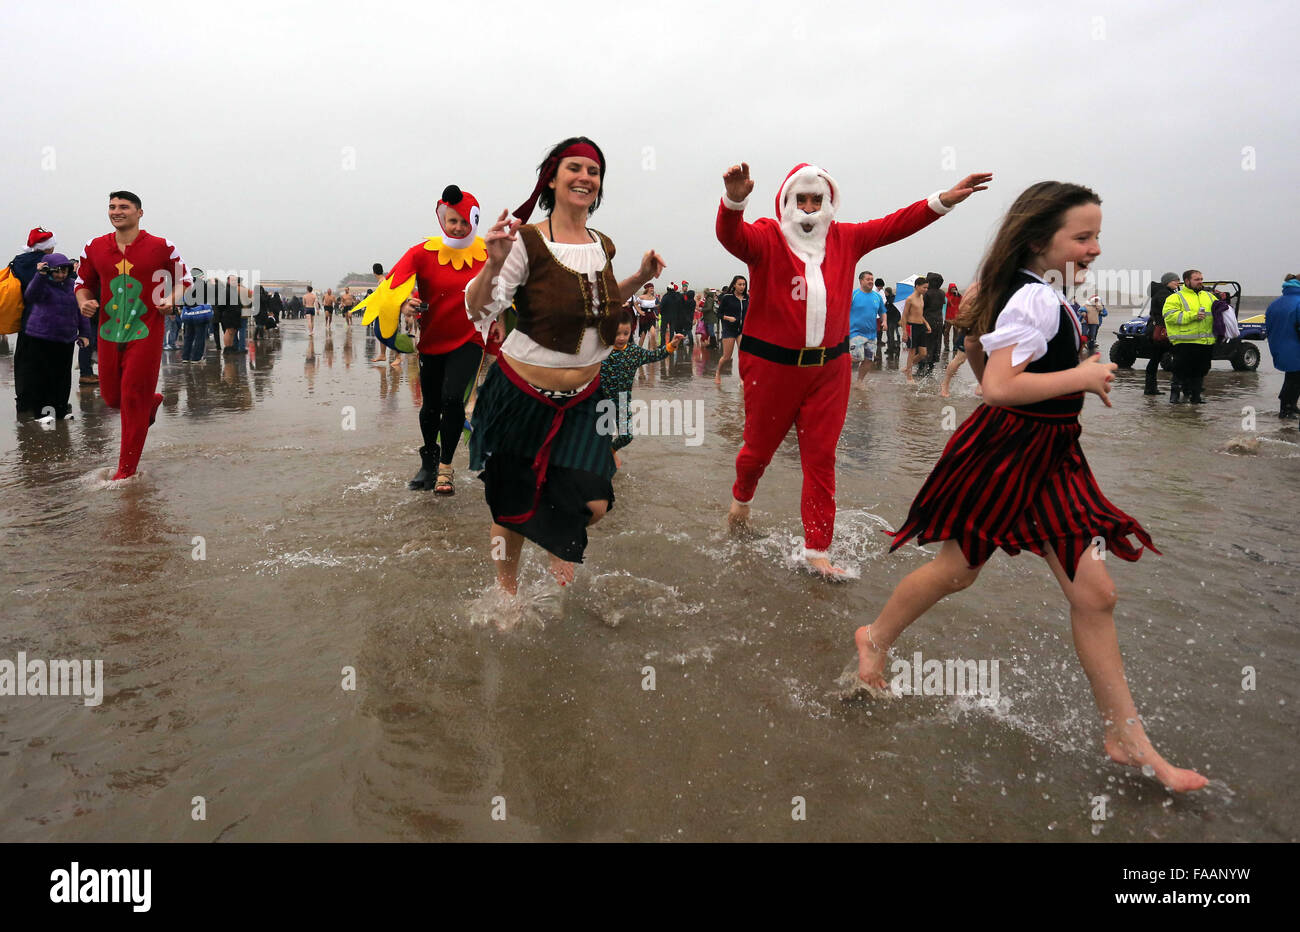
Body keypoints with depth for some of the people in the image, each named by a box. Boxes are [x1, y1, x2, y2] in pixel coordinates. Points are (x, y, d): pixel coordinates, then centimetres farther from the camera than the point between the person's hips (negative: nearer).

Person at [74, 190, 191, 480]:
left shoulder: (161, 247, -3)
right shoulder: (94, 247, 7)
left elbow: (184, 278, 8)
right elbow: (83, 282, 18)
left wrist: (171, 300, -9)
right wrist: (84, 302, -2)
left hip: (145, 334, -4)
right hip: (109, 334, 4)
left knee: (134, 400, -4)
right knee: (111, 396, 11)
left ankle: (127, 469, 5)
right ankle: (152, 401, 46)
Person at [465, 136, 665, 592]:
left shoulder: (604, 245, 3)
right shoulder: (527, 242, -16)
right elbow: (478, 311, -18)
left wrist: (640, 278, 7)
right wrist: (495, 263, -35)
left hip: (582, 398, 5)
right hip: (523, 396, -5)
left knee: (593, 504, 1)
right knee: (515, 505, 10)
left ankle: (561, 552, 37)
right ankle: (506, 589, 37)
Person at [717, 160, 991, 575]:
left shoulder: (844, 239, 8)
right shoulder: (766, 238, -6)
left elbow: (894, 225, 5)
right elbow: (731, 236, -26)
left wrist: (943, 200, -7)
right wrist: (734, 200, -47)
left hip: (828, 366, 3)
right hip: (770, 364, -3)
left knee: (821, 458, 4)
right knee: (759, 446, 13)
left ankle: (816, 549, 11)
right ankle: (742, 497, 47)